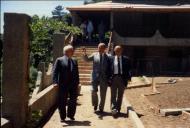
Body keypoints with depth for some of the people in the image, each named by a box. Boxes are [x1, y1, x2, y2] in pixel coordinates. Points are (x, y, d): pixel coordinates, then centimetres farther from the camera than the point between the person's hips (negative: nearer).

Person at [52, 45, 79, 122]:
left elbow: (76, 73, 14)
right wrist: (55, 82, -19)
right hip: (63, 85, -4)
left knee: (73, 100, 7)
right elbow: (55, 72, -8)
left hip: (73, 84, 4)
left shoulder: (74, 61, 13)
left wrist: (77, 83, 9)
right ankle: (62, 117, 18)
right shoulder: (59, 60, -2)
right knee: (62, 101, 4)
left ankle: (71, 115, 25)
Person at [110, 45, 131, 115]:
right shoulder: (111, 59, 6)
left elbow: (129, 69, 5)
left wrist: (129, 77, -8)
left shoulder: (126, 59, 6)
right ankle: (113, 109, -9)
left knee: (120, 95, 8)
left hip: (122, 78, 1)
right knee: (113, 95, -5)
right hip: (114, 78, -1)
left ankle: (118, 109, 17)